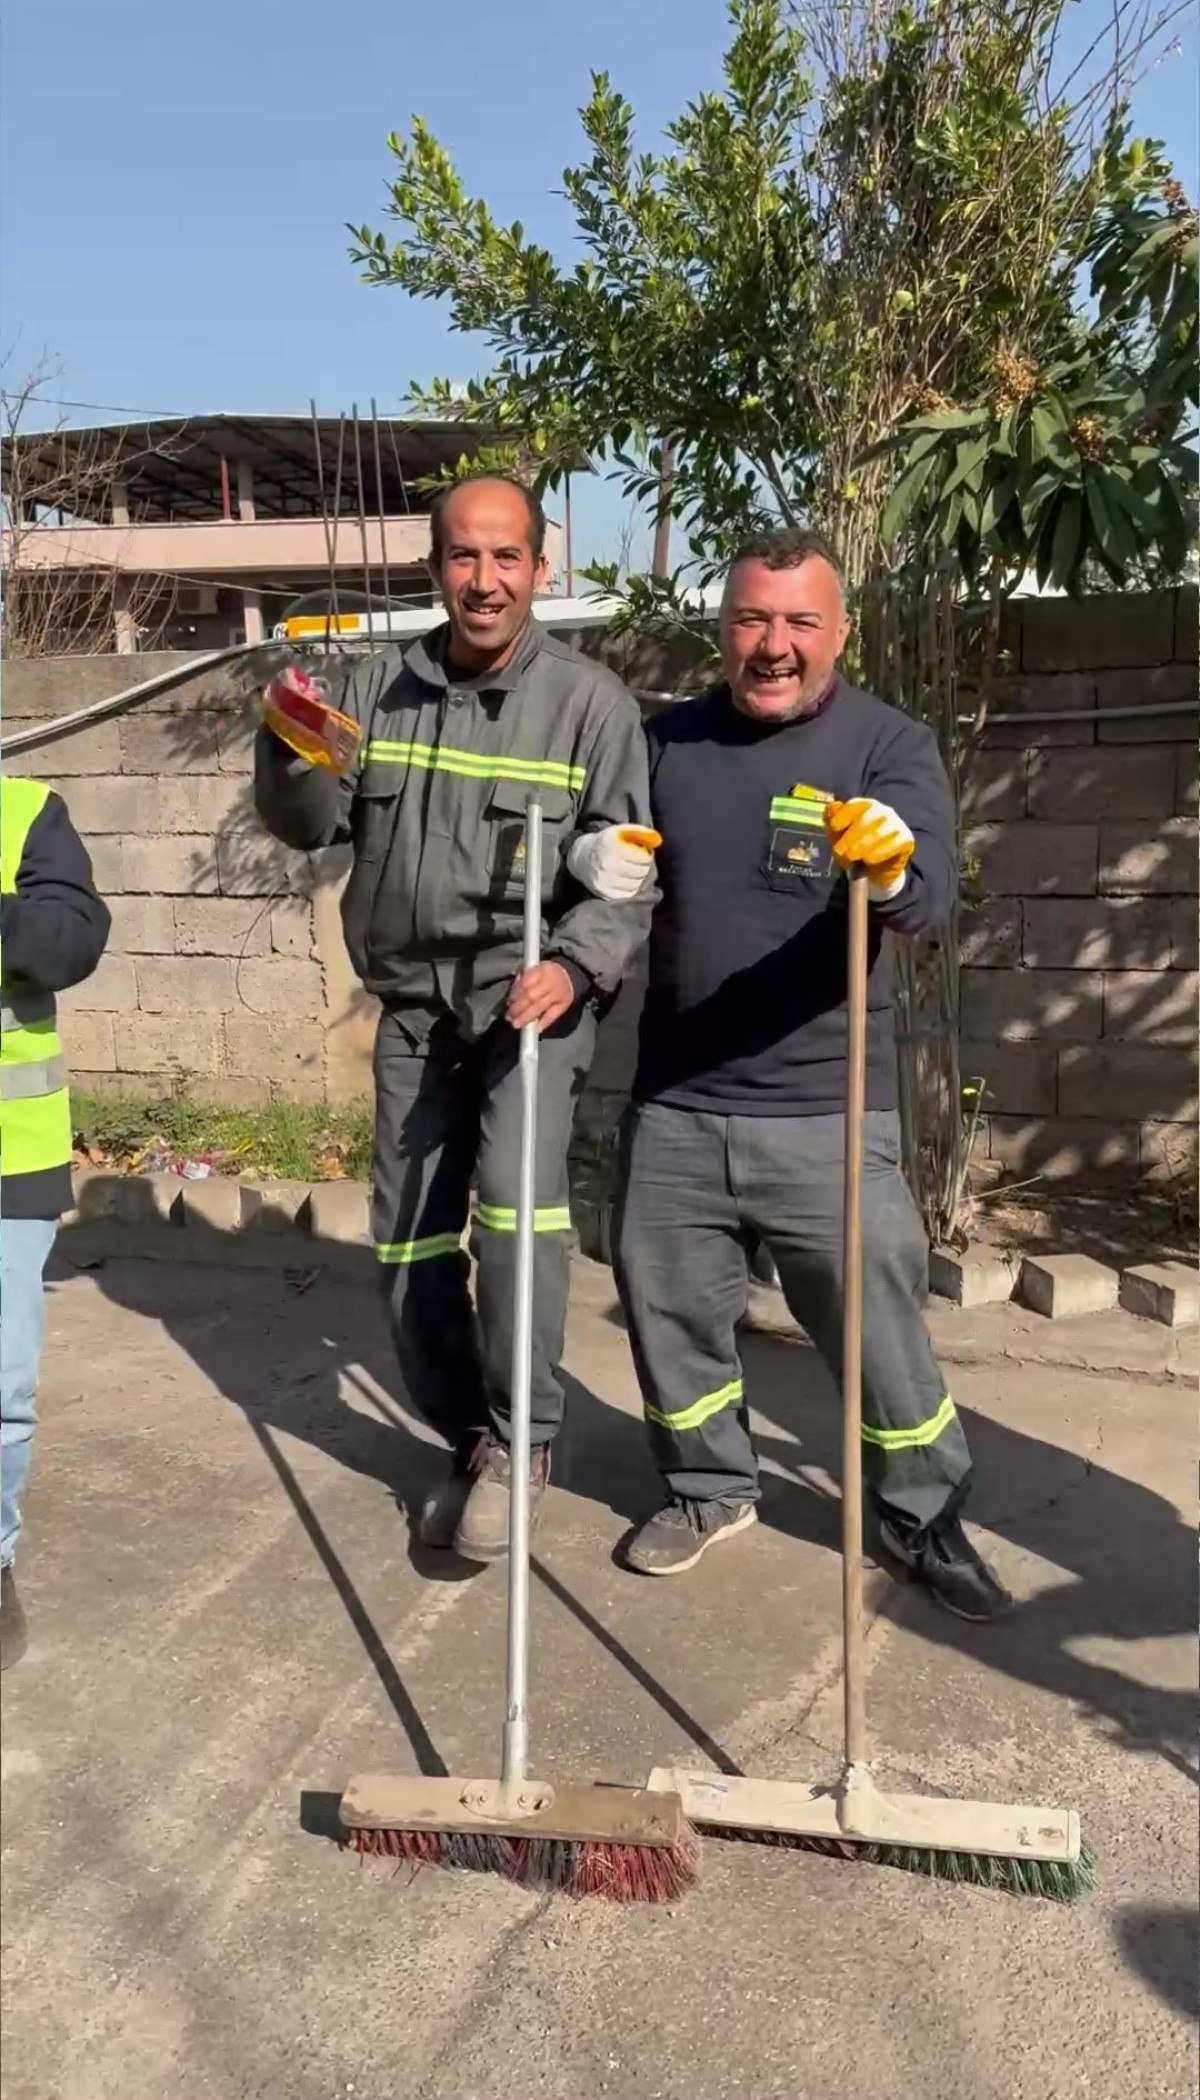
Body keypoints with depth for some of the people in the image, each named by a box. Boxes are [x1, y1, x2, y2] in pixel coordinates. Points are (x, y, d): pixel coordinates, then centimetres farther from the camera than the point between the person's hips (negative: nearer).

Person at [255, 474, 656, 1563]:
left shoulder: (590, 700, -5)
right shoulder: (380, 687, 7)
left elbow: (629, 870, -8)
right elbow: (310, 826, 7)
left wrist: (576, 965, -24)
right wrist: (292, 751, -13)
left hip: (531, 985, -4)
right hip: (413, 1001, 5)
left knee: (516, 1191, -26)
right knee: (410, 1243, 10)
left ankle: (525, 1440, -8)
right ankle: (470, 1436, 30)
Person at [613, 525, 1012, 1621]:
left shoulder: (890, 744, -6)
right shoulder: (669, 741, 6)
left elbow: (932, 891, -22)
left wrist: (892, 869, -46)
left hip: (822, 1113, -4)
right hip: (675, 1105, 4)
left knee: (876, 1324, 5)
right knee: (668, 1305, 14)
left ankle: (928, 1514, 29)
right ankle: (710, 1487, 38)